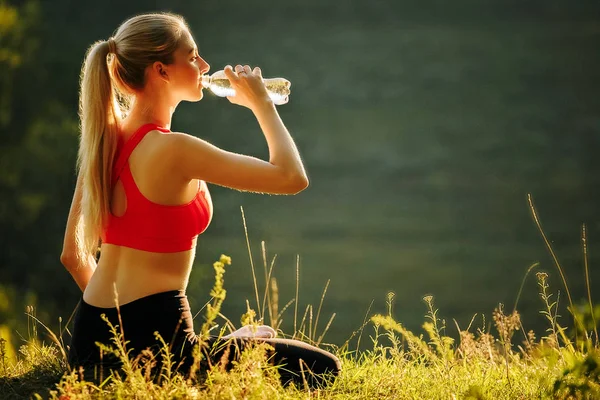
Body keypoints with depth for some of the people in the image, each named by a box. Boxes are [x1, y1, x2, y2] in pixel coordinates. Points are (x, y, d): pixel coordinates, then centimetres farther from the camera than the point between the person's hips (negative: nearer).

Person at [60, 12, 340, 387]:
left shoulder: (104, 141, 6)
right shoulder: (171, 150, -18)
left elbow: (73, 255, 13)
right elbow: (293, 177, -14)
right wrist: (261, 103, 0)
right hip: (151, 342, -9)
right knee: (323, 368, 2)